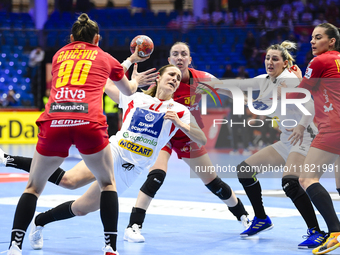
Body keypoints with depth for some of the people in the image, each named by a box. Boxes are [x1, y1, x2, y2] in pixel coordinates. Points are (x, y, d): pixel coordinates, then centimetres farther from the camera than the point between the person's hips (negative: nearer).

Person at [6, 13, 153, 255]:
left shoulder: (58, 55, 26)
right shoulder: (105, 58, 21)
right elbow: (128, 90, 40)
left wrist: (128, 61, 58)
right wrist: (136, 80, 65)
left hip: (54, 122, 1)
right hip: (89, 123, -1)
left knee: (33, 187, 16)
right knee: (108, 183, 20)